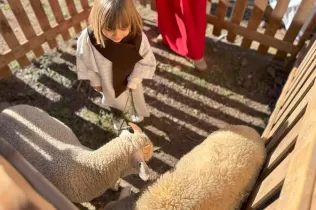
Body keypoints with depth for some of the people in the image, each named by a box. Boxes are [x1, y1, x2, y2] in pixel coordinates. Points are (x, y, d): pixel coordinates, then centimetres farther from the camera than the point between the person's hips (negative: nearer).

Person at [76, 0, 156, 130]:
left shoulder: (138, 37, -35)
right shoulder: (88, 38, -35)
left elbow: (146, 61, -17)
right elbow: (86, 62, -15)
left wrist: (134, 80, -18)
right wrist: (95, 82, -3)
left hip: (131, 81, 0)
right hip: (108, 83, 0)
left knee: (135, 99, 31)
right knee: (113, 101, 31)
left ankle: (138, 113, 68)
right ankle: (117, 117, 66)